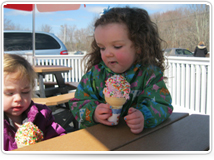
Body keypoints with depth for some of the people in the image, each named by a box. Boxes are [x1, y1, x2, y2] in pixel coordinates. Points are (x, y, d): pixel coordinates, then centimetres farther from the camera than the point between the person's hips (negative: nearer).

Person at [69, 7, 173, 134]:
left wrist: (144, 116, -32)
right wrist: (92, 113, -20)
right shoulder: (95, 73, 2)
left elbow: (161, 104, -10)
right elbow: (77, 103, 3)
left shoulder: (150, 73, -4)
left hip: (137, 137, 1)